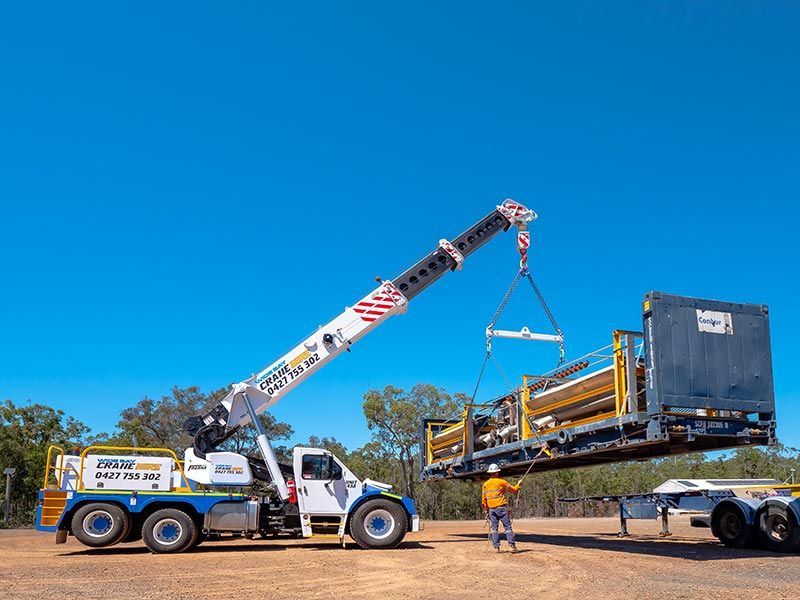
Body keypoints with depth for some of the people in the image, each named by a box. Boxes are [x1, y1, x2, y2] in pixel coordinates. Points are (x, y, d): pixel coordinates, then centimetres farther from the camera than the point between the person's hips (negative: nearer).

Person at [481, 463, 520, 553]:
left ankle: (496, 547, 1)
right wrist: (518, 484, 25)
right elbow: (514, 490, 7)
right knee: (507, 527, -1)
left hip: (491, 509, 3)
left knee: (494, 528, 6)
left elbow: (483, 499, 9)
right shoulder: (501, 482, -3)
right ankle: (512, 545, -8)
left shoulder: (485, 484, 7)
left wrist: (486, 509, 19)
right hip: (502, 507, -3)